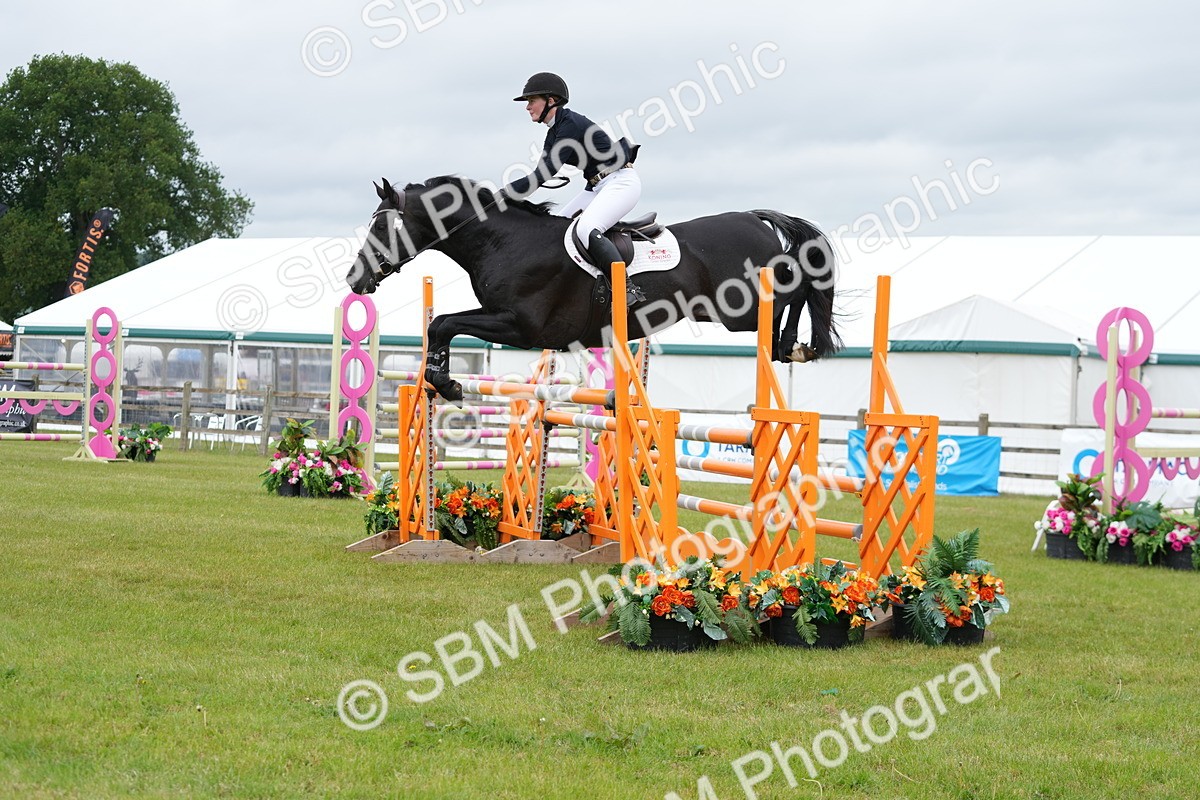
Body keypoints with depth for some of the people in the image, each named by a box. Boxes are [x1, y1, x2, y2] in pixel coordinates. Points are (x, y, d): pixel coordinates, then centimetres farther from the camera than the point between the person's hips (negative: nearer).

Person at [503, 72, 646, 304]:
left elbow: (544, 174, -23)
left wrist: (500, 195, -22)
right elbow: (540, 173, 13)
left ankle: (629, 290, -29)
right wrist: (504, 194, 0)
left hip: (621, 181, -11)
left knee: (586, 230, -30)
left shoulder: (571, 125, -20)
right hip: (597, 187, 11)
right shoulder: (554, 131, 11)